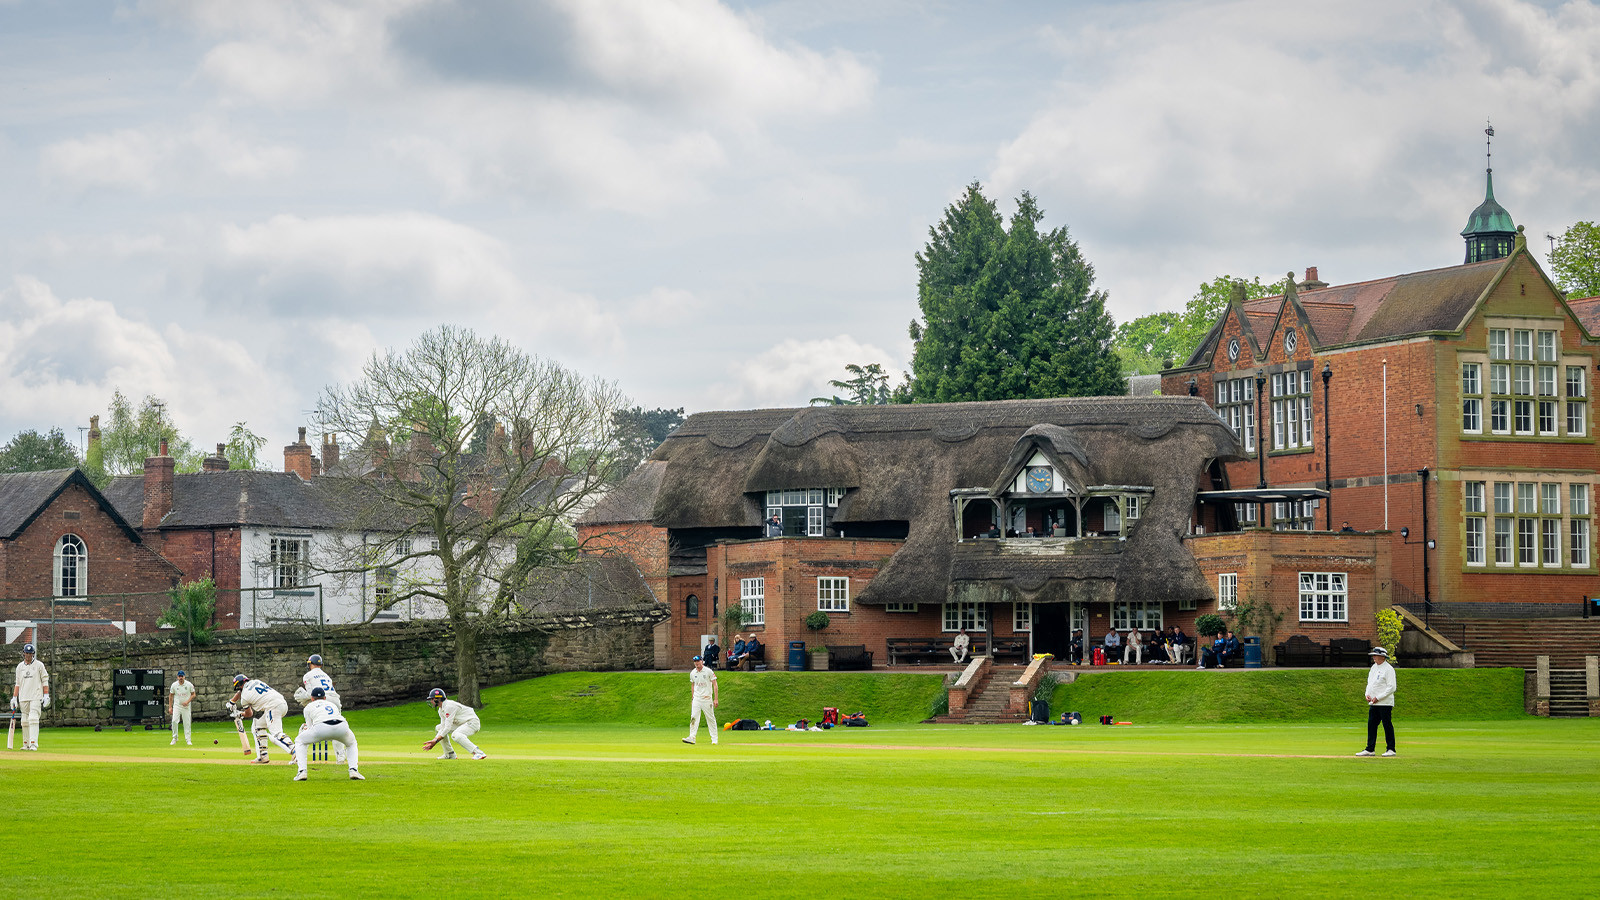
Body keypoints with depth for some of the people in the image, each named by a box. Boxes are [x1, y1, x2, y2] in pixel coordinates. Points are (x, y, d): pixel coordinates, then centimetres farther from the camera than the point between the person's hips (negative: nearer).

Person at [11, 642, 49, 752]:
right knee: (25, 721, 5)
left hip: (36, 697, -4)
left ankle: (34, 743, -21)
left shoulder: (39, 665, 2)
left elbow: (45, 681, 2)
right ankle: (26, 744, 13)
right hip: (23, 698, 4)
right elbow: (17, 684, 16)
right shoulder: (20, 667, 13)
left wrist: (46, 696, -6)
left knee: (33, 719, -16)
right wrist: (14, 698, 9)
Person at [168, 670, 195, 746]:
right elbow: (171, 695, 7)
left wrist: (187, 701, -14)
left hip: (186, 706, 0)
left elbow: (193, 694, 2)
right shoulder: (174, 685, -2)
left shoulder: (189, 685, -5)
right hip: (177, 705, 0)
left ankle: (188, 739, 8)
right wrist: (170, 707, 3)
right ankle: (174, 738, 1)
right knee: (174, 721, -13)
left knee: (187, 722, -1)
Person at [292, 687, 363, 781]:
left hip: (321, 728, -3)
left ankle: (302, 771, 8)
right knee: (351, 743, 37)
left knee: (299, 741, 26)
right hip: (342, 727, 3)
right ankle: (354, 770, 13)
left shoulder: (309, 707, 30)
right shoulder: (332, 704, 40)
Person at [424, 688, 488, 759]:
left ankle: (478, 753, -35)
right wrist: (434, 740, -7)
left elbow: (448, 727, -24)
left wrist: (435, 741, -22)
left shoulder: (449, 706, -22)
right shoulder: (441, 710, 9)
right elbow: (443, 727, 7)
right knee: (438, 728, 15)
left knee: (455, 735, -38)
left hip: (472, 722, -10)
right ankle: (450, 754, 14)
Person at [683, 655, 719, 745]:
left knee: (711, 719, 0)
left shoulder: (709, 671, -6)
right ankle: (692, 737, -13)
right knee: (694, 717, -8)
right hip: (696, 699, 4)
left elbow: (715, 685, -6)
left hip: (707, 698, -4)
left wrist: (716, 699, -12)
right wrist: (692, 698, 15)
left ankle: (714, 739, 6)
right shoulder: (692, 673, 8)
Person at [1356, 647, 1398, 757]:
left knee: (1387, 725, -3)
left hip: (1385, 703, -8)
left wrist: (1378, 697, -18)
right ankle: (1370, 749, 8)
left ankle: (1391, 749, 3)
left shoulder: (1388, 669, -11)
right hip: (1373, 703, 8)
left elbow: (1392, 687, -16)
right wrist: (1367, 694, 4)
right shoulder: (1374, 667, 15)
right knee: (1371, 725, 6)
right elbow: (1369, 683, 23)